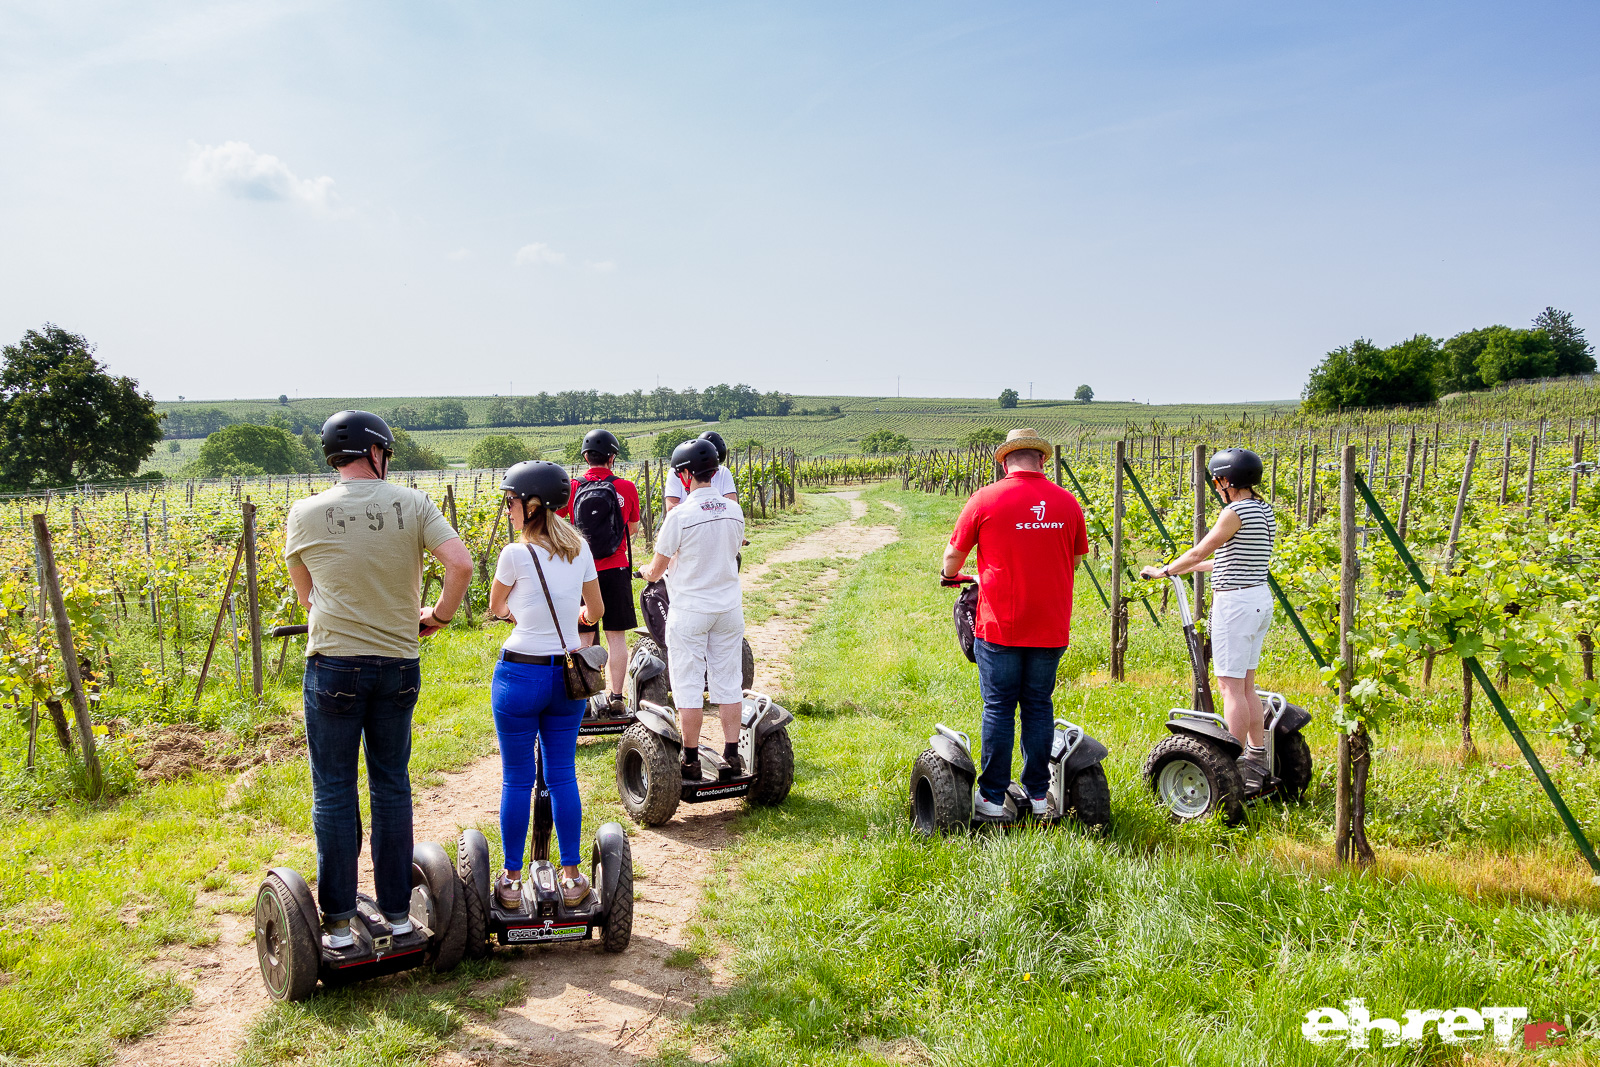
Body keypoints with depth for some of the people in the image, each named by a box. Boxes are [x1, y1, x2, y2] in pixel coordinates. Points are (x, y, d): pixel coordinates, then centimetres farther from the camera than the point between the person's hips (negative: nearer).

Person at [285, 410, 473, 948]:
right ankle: (397, 911, 22)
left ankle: (338, 921, 15)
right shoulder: (411, 503, -3)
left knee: (334, 793, 8)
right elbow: (461, 564, -13)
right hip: (398, 665, 2)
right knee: (392, 787, 14)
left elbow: (304, 593, 9)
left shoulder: (306, 514, -3)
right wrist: (438, 616, 2)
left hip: (334, 665, -1)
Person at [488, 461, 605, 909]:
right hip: (568, 672, 4)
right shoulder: (580, 549, 2)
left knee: (516, 780, 7)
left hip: (521, 673, -4)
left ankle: (511, 882, 17)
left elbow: (495, 609, 5)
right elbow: (596, 610, 12)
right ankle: (571, 877, 18)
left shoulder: (516, 554, -12)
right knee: (563, 776, 13)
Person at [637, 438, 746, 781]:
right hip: (729, 607, 5)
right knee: (728, 682, 11)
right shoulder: (734, 510, 0)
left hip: (690, 611, -5)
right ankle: (732, 755, 16)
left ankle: (691, 760, 9)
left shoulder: (680, 515, -15)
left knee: (689, 687, 3)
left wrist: (645, 571, 17)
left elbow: (656, 571, -6)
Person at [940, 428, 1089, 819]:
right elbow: (1076, 558, 16)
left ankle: (993, 797, 12)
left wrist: (950, 575, 26)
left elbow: (954, 556, 4)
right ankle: (1037, 795, 19)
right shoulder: (1067, 502, 3)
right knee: (1039, 707, 12)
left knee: (998, 709, 5)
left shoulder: (985, 499, -6)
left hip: (999, 626, -2)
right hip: (1051, 626, 3)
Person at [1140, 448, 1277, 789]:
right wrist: (1189, 568, 26)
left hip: (1235, 603, -9)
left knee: (1230, 686, -5)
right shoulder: (1264, 511, 12)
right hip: (1260, 599, 9)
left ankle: (1235, 769, -3)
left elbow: (1199, 552, -10)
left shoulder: (1236, 511, -15)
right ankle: (1258, 759, 21)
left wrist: (1162, 571, 4)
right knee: (1245, 685, 15)